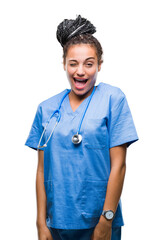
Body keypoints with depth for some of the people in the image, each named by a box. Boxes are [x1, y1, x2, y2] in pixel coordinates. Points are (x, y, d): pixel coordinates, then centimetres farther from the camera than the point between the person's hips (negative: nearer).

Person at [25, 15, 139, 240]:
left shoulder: (113, 98, -5)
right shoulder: (47, 109, 4)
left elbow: (118, 165, -8)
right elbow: (42, 170, 4)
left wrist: (106, 221, -11)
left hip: (99, 221, -3)